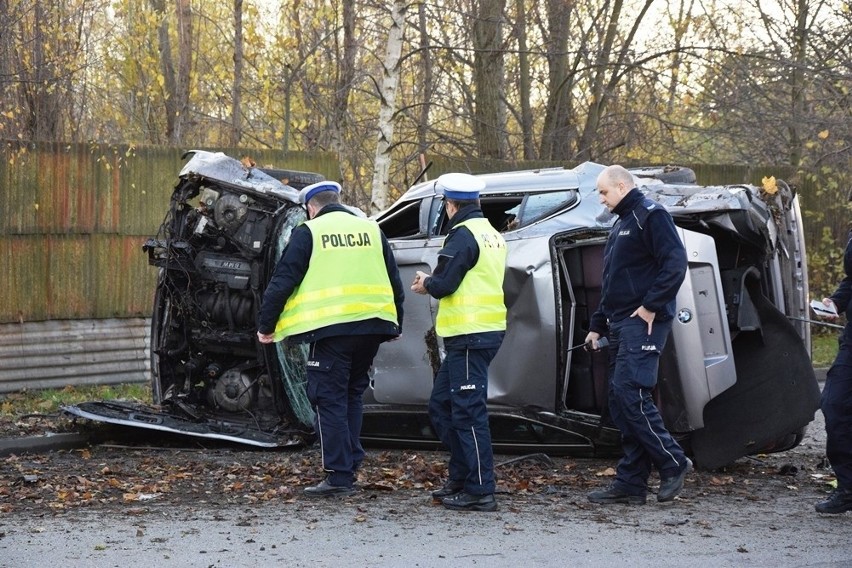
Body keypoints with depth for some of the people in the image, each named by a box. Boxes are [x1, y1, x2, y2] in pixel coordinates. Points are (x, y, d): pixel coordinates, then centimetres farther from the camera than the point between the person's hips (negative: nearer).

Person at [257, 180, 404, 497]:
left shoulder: (308, 233, 0)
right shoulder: (371, 230, 14)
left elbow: (282, 281, -2)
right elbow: (394, 281, 18)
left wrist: (266, 325, 6)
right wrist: (396, 324, 29)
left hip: (330, 329, -5)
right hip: (372, 326, 5)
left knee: (329, 400, 0)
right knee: (353, 396, 17)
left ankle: (340, 476, -4)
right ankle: (350, 466, 17)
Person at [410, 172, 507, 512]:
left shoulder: (463, 236, -13)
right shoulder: (492, 235, 17)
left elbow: (443, 284, -19)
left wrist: (425, 283, 3)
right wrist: (433, 284, 15)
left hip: (469, 337, -10)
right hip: (487, 329, 10)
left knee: (468, 412, -7)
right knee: (441, 405, 17)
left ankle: (480, 492, -7)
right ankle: (460, 479, 21)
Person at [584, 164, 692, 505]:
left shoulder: (650, 216, -7)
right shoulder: (621, 224, 24)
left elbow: (675, 263, -19)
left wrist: (651, 306, -20)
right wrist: (598, 325, 24)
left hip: (643, 323, -10)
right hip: (621, 324, 10)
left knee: (630, 394, -18)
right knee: (620, 400, 6)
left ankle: (673, 464, -8)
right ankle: (630, 483, 7)